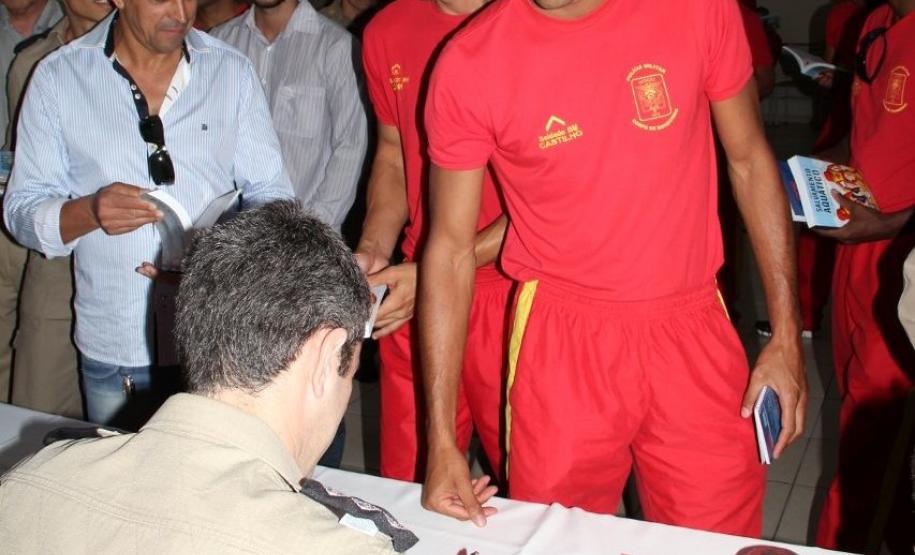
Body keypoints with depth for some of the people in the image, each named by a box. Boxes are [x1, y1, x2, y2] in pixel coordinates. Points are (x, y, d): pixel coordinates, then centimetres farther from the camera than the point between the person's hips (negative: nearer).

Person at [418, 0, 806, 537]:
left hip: (692, 332, 1)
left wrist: (787, 336, 0)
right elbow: (451, 248, -4)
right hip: (561, 345, -1)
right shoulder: (469, 62, -10)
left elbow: (751, 159, 4)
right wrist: (442, 437, -6)